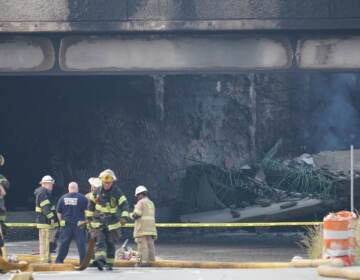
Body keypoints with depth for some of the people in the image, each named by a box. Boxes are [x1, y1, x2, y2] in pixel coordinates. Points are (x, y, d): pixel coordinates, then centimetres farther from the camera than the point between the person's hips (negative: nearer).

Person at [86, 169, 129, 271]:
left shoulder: (117, 193, -8)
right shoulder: (97, 192, 0)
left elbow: (124, 205, -14)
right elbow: (91, 204, 12)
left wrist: (124, 217, -29)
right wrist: (89, 217, 13)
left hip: (112, 224, -1)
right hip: (98, 222, 1)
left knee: (110, 244, 5)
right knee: (100, 241, -16)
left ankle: (109, 263, 14)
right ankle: (100, 260, -30)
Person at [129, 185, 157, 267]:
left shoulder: (141, 202, -7)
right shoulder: (151, 203, 19)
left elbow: (136, 214, -15)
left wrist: (131, 214, 7)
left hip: (142, 228, -8)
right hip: (151, 227, 8)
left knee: (143, 244, -9)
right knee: (150, 244, 9)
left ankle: (143, 260, -13)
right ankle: (151, 259, 10)